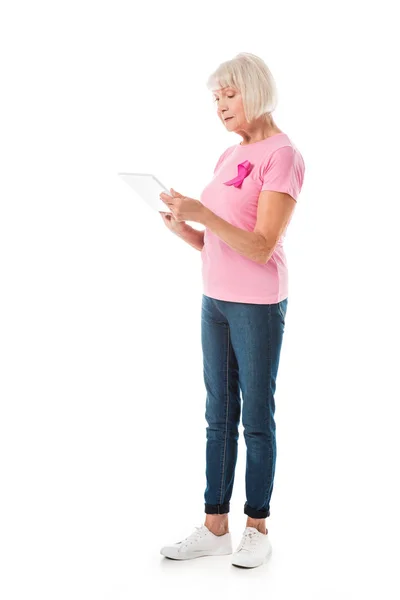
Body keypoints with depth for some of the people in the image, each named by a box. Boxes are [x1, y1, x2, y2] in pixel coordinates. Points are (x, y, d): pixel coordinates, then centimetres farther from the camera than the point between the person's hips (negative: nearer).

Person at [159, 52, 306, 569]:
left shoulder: (282, 155, -11)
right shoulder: (228, 157, 13)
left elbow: (261, 247, -18)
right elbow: (214, 244, 13)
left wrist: (203, 213, -25)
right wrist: (181, 227, -6)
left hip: (258, 303, -8)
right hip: (216, 299, 8)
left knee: (256, 417, 3)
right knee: (219, 414, 11)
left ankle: (257, 527, 16)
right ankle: (215, 526, 19)